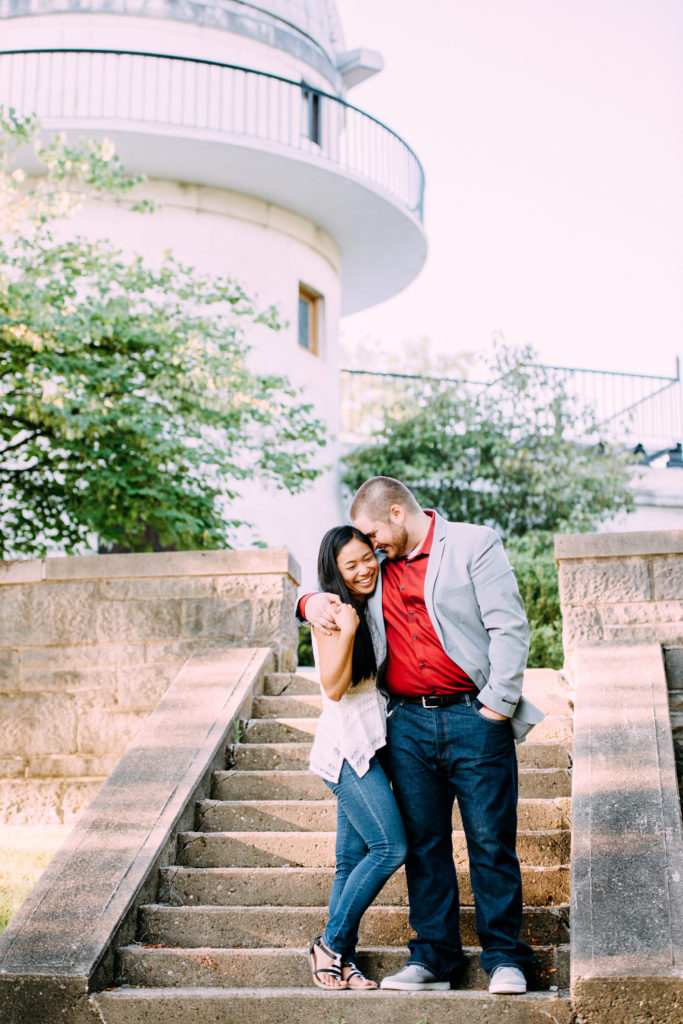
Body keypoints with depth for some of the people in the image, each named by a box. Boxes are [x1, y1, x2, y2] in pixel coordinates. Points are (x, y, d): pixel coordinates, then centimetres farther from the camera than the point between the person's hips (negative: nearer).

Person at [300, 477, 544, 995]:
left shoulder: (474, 544, 0)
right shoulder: (378, 566, 15)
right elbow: (337, 582, 29)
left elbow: (510, 627, -6)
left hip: (474, 716, -4)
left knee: (491, 842, 0)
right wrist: (311, 601, 4)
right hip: (408, 723, 5)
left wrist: (497, 703, -11)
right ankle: (433, 958, 16)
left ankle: (505, 958, 11)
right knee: (423, 844, 7)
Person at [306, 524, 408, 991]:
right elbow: (334, 687, -14)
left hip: (370, 744, 8)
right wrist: (345, 633, -26)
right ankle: (332, 943, -2)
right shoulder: (331, 611, -9)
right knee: (390, 846, -14)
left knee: (354, 861, 7)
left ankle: (339, 956, 11)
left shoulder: (372, 610, 15)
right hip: (347, 744, -8)